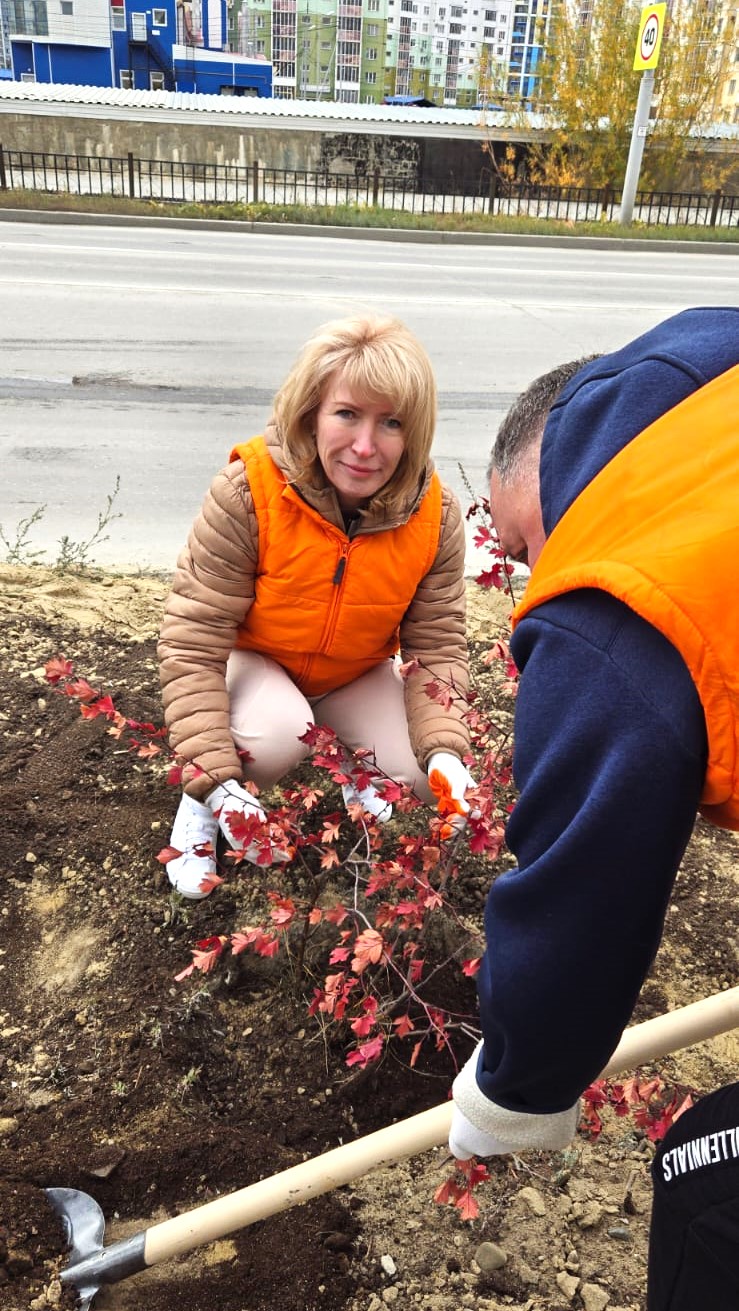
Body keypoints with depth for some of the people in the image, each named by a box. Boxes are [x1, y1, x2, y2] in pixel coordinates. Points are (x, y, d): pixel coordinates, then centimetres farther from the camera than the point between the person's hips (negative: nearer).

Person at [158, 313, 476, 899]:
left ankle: (360, 771, 19)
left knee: (427, 775, -17)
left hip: (356, 675, 4)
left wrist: (446, 751, -31)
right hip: (252, 659, -3)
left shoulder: (435, 515, -21)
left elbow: (438, 646, -13)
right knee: (283, 731, -36)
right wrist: (217, 779, -35)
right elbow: (192, 642, -29)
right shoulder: (248, 492, -31)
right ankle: (200, 806, -3)